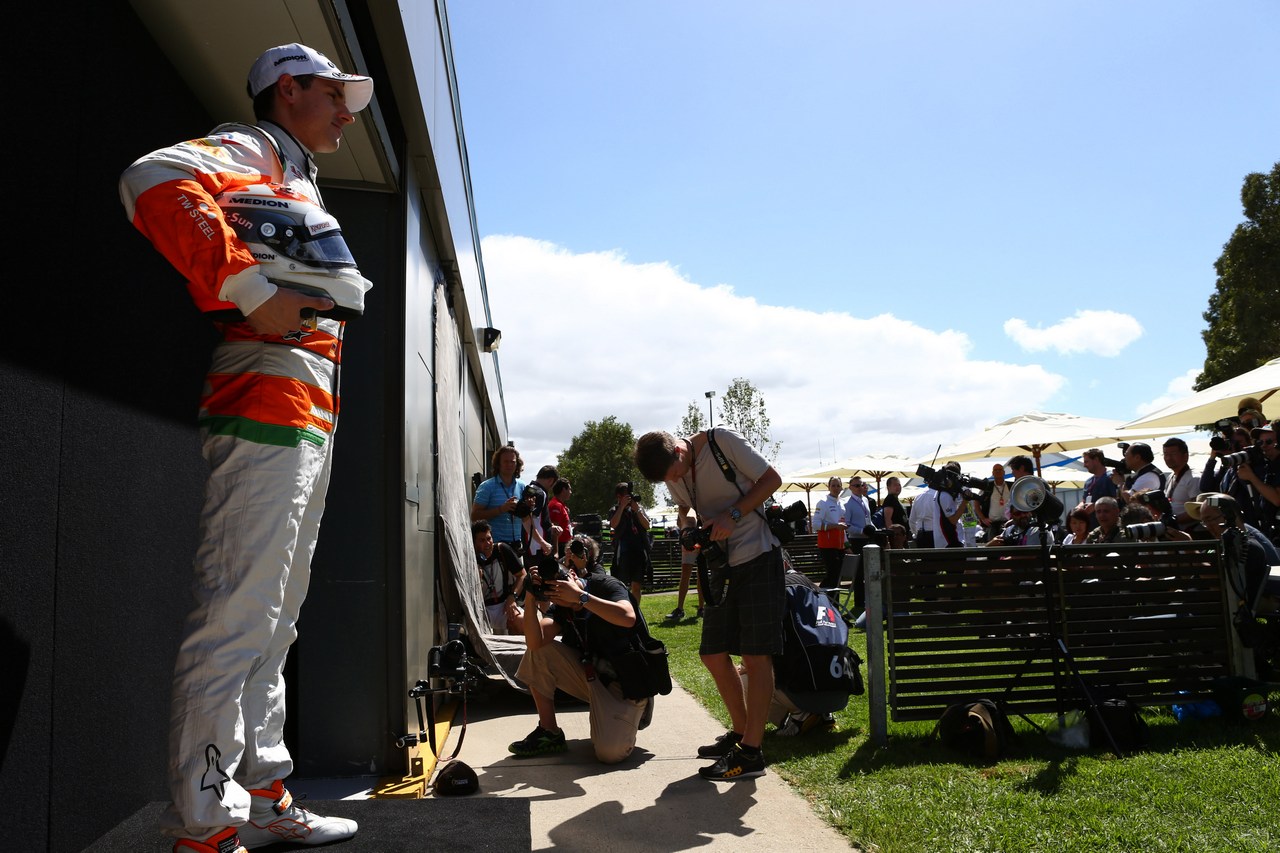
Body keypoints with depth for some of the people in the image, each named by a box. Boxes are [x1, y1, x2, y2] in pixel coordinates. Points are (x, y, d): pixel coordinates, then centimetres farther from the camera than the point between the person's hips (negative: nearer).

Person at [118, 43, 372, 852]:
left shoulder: (300, 184, 30)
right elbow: (156, 180, -19)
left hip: (308, 419, 10)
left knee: (274, 620, 11)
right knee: (238, 615, -10)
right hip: (268, 400, -10)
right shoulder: (254, 150, 2)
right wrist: (250, 291, -22)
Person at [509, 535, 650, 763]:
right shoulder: (560, 606, -2)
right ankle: (549, 733, -1)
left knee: (610, 752, -26)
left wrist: (580, 596, -39)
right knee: (540, 653, -12)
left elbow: (628, 617, -39)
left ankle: (628, 715, 9)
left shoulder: (605, 585, -17)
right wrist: (530, 596, -25)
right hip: (590, 674, 6)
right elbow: (535, 642, -18)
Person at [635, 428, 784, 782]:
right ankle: (740, 732, 25)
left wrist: (733, 516, -19)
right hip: (722, 566, 7)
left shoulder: (722, 440, -15)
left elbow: (772, 479, -10)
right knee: (713, 655, 8)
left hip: (758, 557, -7)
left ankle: (751, 753, -1)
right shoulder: (672, 478, 4)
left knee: (755, 656, -6)